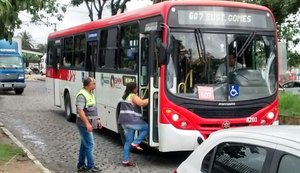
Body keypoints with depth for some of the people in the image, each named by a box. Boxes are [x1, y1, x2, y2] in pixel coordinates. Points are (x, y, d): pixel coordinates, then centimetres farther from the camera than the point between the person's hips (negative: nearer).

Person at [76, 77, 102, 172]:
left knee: (84, 144, 14)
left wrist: (97, 119, 19)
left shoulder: (90, 94, 12)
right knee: (89, 144, -7)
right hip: (84, 124, -10)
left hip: (88, 123, 10)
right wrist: (87, 123, -30)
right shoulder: (82, 95, -19)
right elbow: (80, 111, -26)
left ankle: (81, 165, 22)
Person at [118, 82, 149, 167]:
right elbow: (142, 103, -20)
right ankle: (136, 143, -2)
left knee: (128, 141, 11)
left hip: (124, 121, 9)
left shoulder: (125, 96, 22)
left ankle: (125, 161, 10)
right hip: (132, 121, -9)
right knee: (147, 127, 1)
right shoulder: (133, 96, -7)